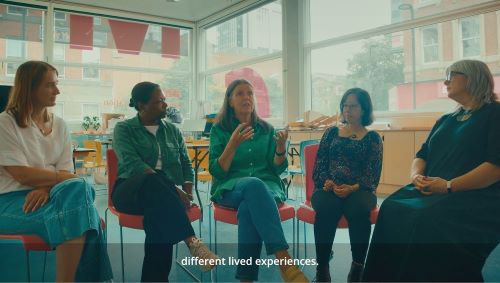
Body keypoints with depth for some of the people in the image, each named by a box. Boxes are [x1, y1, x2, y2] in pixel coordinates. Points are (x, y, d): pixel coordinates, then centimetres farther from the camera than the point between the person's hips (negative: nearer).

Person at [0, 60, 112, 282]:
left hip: (49, 196, 4)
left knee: (78, 188, -30)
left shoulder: (59, 125, 12)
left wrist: (46, 187, -17)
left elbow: (65, 171, 3)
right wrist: (63, 177, -8)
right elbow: (23, 175, -13)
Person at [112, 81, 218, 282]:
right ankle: (192, 242, -43)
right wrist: (172, 189, -24)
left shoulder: (173, 130, 18)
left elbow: (186, 163, 13)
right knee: (153, 180, -38)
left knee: (160, 210, -35)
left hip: (165, 195, 3)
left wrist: (187, 192, -10)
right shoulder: (124, 129, 4)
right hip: (131, 192, -2)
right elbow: (133, 164, -12)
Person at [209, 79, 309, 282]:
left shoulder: (266, 129, 14)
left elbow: (278, 169, 8)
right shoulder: (219, 129, 7)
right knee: (254, 184, -39)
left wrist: (281, 147, -13)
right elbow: (216, 172, -3)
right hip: (230, 188, -1)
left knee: (248, 208, -36)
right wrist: (233, 145, -18)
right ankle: (284, 260, -44)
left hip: (267, 186, 2)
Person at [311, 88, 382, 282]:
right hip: (329, 188, 1)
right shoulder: (331, 133, 17)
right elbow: (319, 165, 9)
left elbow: (373, 174, 0)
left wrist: (353, 188, -18)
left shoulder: (372, 138, 11)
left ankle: (357, 267, -18)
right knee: (326, 207, -33)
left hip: (359, 190, -1)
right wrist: (326, 182, -13)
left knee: (358, 208, -35)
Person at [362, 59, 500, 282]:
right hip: (432, 192, 7)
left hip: (476, 197, -6)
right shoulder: (445, 120, 23)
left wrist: (449, 186, -19)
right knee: (392, 209, -21)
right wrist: (417, 176, -4)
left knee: (427, 219, -35)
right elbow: (422, 155, 20)